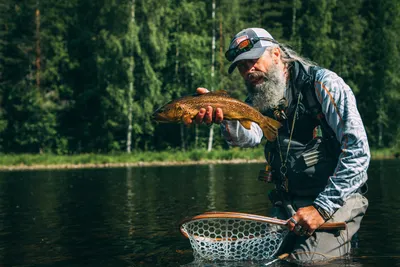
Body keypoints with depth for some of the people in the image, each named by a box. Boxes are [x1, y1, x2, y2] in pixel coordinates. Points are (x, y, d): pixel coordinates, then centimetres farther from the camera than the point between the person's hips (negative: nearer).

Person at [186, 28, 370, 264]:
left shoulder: (322, 83, -10)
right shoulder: (258, 100, 7)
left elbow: (358, 150, -17)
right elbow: (250, 136, -18)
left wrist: (322, 208, -22)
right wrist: (224, 117, -41)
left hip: (338, 198, -5)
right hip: (287, 204, 6)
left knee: (304, 261, -24)